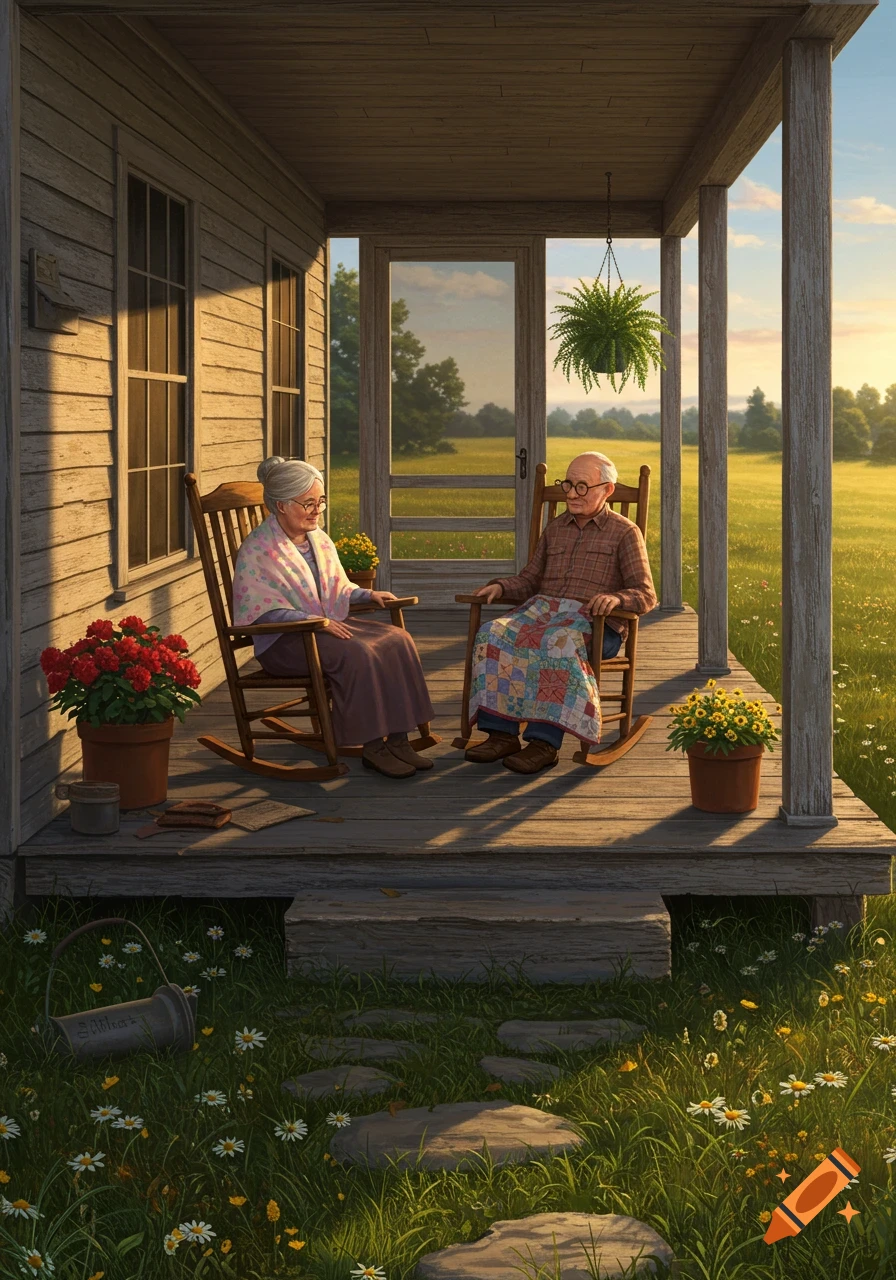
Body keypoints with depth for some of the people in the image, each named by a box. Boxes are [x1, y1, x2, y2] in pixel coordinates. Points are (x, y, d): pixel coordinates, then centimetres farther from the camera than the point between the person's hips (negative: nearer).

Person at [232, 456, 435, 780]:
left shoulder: (319, 538, 14)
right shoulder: (257, 549, -11)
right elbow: (265, 611, -18)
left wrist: (368, 594, 4)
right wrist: (315, 621, -27)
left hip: (329, 624, 8)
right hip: (283, 641, -8)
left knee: (397, 640, -16)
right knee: (355, 654, -33)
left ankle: (397, 738, -19)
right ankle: (373, 747, -26)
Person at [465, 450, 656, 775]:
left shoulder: (624, 533, 10)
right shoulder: (556, 529, 26)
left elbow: (646, 595, 1)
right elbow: (529, 581, 28)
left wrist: (616, 598, -21)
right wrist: (501, 586, 5)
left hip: (593, 621, -5)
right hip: (542, 608, 5)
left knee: (557, 642, -40)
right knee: (493, 635, -27)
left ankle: (544, 741, -41)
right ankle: (501, 734, -31)